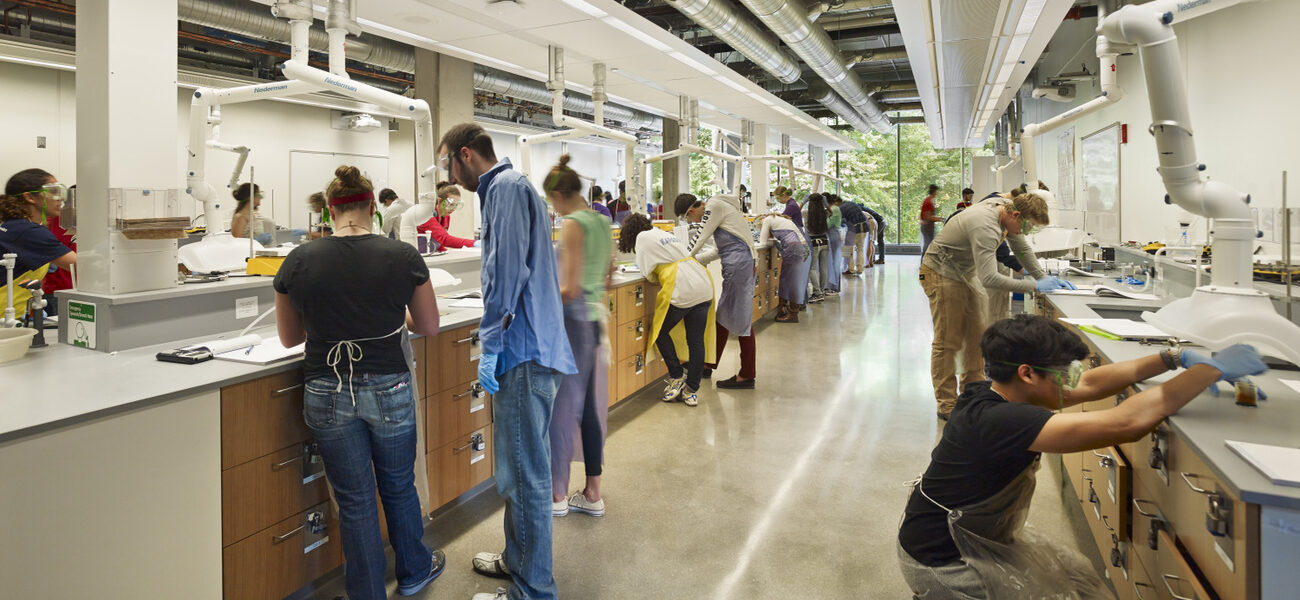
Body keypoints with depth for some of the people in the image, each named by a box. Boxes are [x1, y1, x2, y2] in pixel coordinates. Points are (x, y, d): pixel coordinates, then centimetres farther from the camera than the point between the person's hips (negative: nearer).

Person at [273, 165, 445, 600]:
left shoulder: (299, 261, -5)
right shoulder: (403, 257, -9)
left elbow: (289, 337, 7)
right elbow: (429, 326, 3)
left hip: (328, 396, 0)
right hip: (389, 390, 0)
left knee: (355, 502, 12)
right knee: (398, 486, 21)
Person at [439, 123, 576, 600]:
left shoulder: (506, 187, -10)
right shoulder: (510, 185, 22)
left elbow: (506, 270, -20)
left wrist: (490, 346, -18)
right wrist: (497, 340, 27)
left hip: (523, 351, -11)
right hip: (529, 348, 11)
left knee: (524, 475, -4)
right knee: (520, 467, 20)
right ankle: (519, 559, 35)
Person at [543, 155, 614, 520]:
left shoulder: (572, 225, -15)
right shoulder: (602, 222, 10)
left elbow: (571, 289, -20)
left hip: (573, 321, -8)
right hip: (596, 319, 8)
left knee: (562, 408, 3)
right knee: (591, 408, 13)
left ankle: (556, 496, 15)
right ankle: (593, 494, 22)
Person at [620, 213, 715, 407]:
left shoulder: (643, 238, 6)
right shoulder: (668, 234, 28)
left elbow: (649, 274, 2)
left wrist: (659, 281, 20)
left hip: (682, 290, -7)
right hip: (704, 286, 7)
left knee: (660, 331, 13)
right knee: (696, 340, 9)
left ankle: (677, 378, 15)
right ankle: (692, 391, 14)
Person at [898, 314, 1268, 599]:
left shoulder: (993, 395, -5)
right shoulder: (1000, 421, -34)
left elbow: (1089, 384, 5)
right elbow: (1129, 423, -37)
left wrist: (1174, 359, -1)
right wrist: (1211, 369, -25)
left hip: (979, 538, 9)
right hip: (942, 565, -9)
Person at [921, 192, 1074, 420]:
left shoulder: (1004, 206, -5)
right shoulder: (985, 227, -34)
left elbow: (1022, 248, 9)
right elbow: (990, 279, -39)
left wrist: (1044, 277, -3)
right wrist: (1035, 286, -34)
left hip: (966, 273, 9)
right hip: (942, 275, -9)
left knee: (976, 337, 10)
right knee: (948, 341, -5)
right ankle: (947, 405, 2)